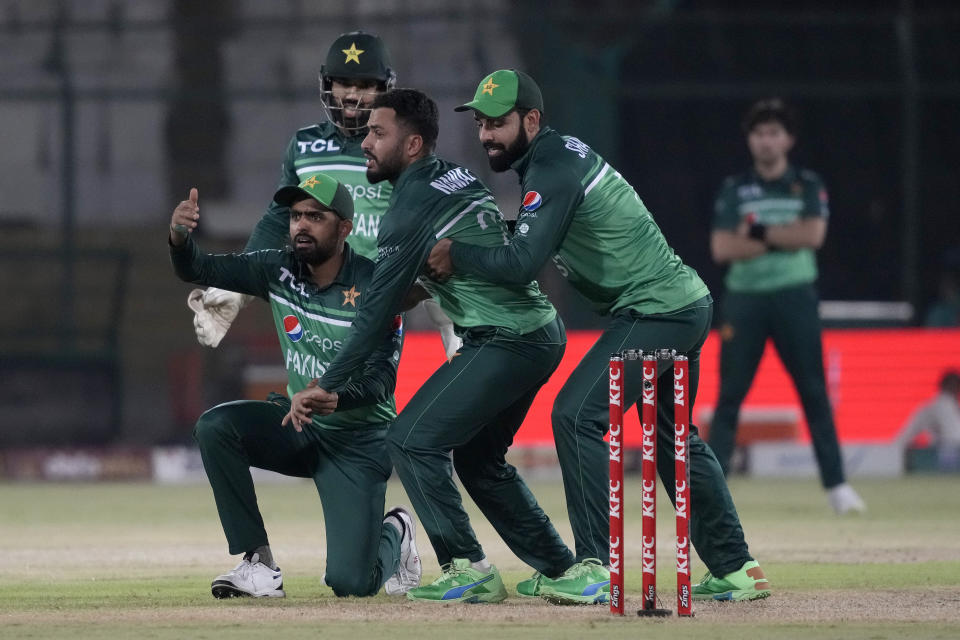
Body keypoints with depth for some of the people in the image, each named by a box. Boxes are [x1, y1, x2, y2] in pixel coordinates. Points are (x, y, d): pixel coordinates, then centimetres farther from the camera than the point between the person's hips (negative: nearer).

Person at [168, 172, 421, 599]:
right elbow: (197, 270, -5)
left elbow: (381, 379, -25)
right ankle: (257, 562, -16)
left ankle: (393, 535, 22)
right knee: (215, 426, -25)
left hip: (358, 440, -5)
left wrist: (335, 398, -47)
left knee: (350, 583, -16)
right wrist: (179, 237, -29)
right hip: (300, 427, 5)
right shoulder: (279, 270, -4)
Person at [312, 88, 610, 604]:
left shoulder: (413, 204, -13)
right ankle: (569, 571, 19)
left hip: (505, 342, -10)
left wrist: (327, 385, -10)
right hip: (543, 332, 10)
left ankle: (468, 570, -5)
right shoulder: (458, 178, 13)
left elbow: (379, 310, -14)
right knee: (478, 457, 19)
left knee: (412, 441, -7)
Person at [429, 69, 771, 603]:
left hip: (655, 311, -11)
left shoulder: (553, 168, -17)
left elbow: (522, 263, -24)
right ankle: (736, 570, 25)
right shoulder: (560, 154, 15)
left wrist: (456, 255, -10)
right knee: (674, 438, 20)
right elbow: (530, 244, 18)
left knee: (577, 416, -14)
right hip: (689, 304, 11)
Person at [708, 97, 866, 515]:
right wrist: (782, 239, -9)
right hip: (744, 298, 0)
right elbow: (722, 249, -5)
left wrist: (758, 232, -8)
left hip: (794, 297, 0)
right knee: (729, 395, -2)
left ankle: (836, 485, -1)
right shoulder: (734, 190, 7)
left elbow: (813, 235, -9)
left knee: (814, 392, -2)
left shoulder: (808, 186, 7)